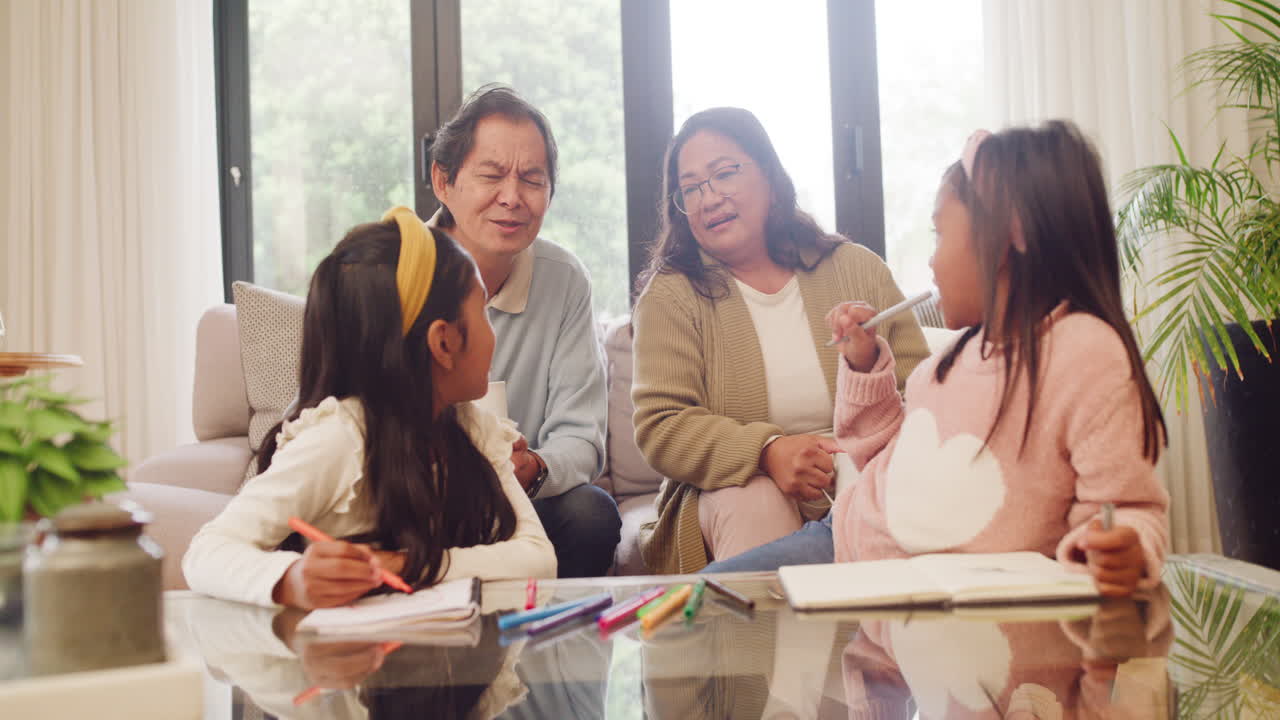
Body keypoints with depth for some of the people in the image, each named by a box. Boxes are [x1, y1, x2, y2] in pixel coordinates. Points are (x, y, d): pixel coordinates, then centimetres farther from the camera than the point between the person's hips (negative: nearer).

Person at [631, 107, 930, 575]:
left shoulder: (858, 271, 9)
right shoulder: (671, 294, 3)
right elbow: (661, 428, -8)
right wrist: (767, 452, -25)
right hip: (731, 495, -1)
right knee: (753, 498, -35)